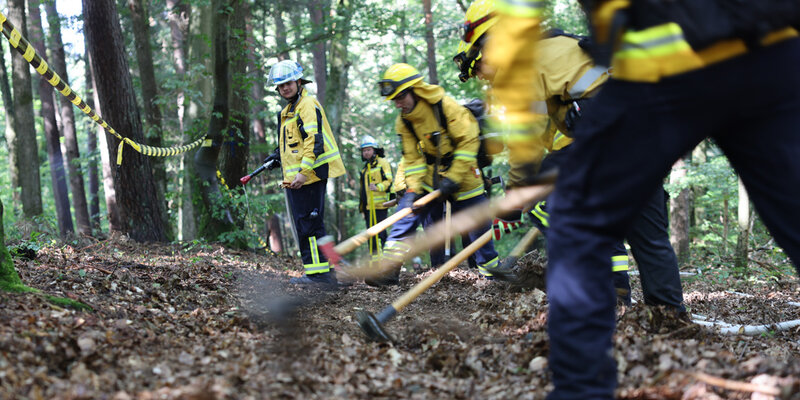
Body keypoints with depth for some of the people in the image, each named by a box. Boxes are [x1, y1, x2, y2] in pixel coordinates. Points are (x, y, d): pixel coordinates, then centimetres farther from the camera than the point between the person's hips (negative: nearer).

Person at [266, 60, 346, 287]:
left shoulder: (308, 105, -9)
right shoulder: (289, 110, 23)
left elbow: (314, 140, -19)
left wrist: (304, 171, -23)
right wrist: (279, 155, 22)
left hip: (309, 176, -11)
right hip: (294, 178, 11)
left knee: (309, 224, -11)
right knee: (303, 226, 12)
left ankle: (320, 273, -10)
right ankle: (317, 270, 16)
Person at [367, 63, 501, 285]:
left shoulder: (446, 106, -21)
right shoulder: (403, 122, -5)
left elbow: (469, 141, -20)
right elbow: (412, 159, -2)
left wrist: (453, 178, -23)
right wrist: (413, 189, -17)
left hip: (460, 176, -4)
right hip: (428, 177, 4)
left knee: (477, 226, 3)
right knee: (406, 215, -12)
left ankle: (492, 271, 21)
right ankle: (388, 269, -13)